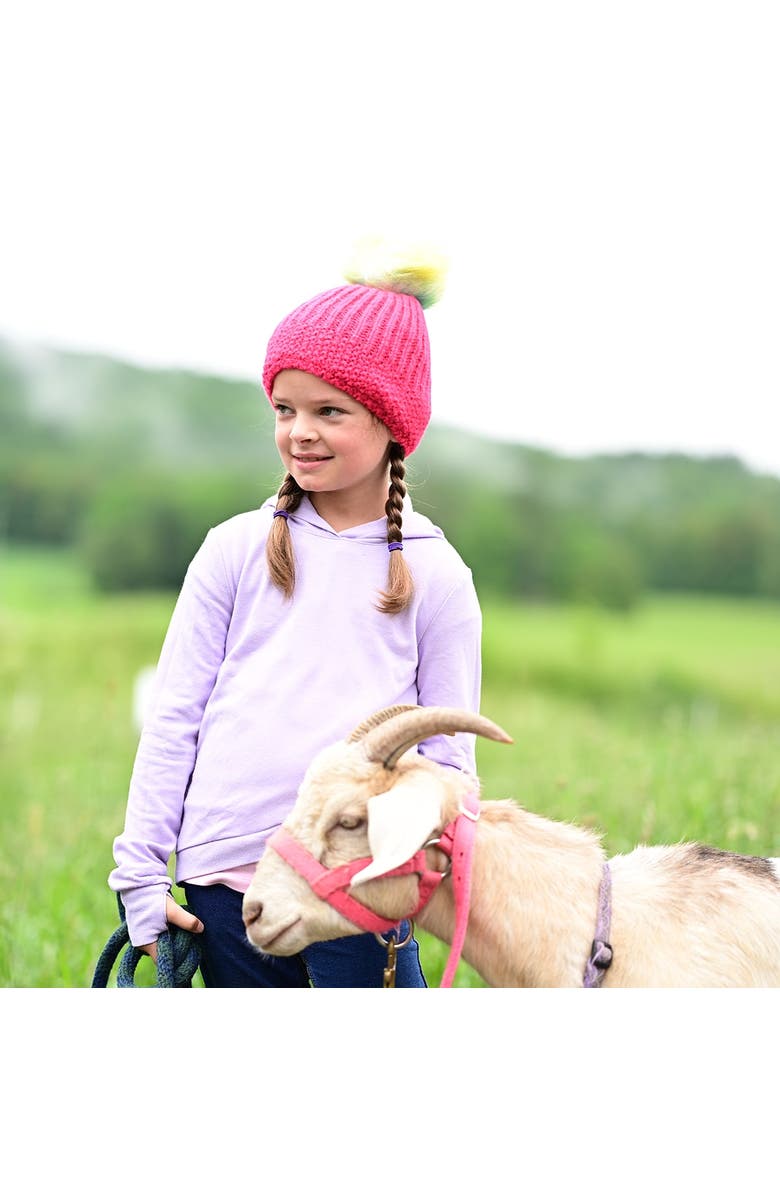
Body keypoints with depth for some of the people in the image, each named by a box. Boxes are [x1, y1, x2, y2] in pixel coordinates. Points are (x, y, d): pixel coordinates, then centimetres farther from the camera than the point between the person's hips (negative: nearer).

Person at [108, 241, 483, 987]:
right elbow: (174, 715, 6)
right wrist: (140, 872, 2)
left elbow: (449, 754, 6)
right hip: (226, 883, 2)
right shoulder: (237, 549, 5)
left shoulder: (435, 575, 4)